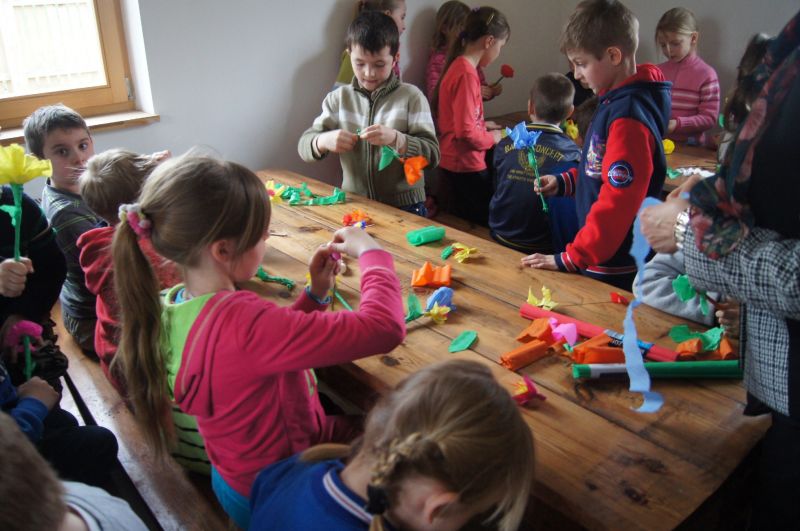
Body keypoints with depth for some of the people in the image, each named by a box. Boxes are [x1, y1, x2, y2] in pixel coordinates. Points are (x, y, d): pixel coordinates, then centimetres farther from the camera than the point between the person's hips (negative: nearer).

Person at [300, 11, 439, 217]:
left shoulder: (411, 96, -3)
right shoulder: (338, 98, 5)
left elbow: (432, 155, -7)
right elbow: (305, 145, 5)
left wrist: (396, 139, -24)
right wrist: (324, 141, -16)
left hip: (404, 207, -2)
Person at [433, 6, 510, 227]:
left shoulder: (458, 66, 7)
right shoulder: (467, 74, -20)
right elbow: (466, 132, -23)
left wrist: (483, 125, 13)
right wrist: (492, 137, -7)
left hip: (453, 165, 10)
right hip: (465, 168, -10)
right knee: (481, 228, 2)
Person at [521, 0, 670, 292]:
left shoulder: (628, 116, -23)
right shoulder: (615, 101, 6)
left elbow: (617, 202, -26)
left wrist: (570, 259, -21)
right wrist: (564, 182, 5)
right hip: (601, 255, 9)